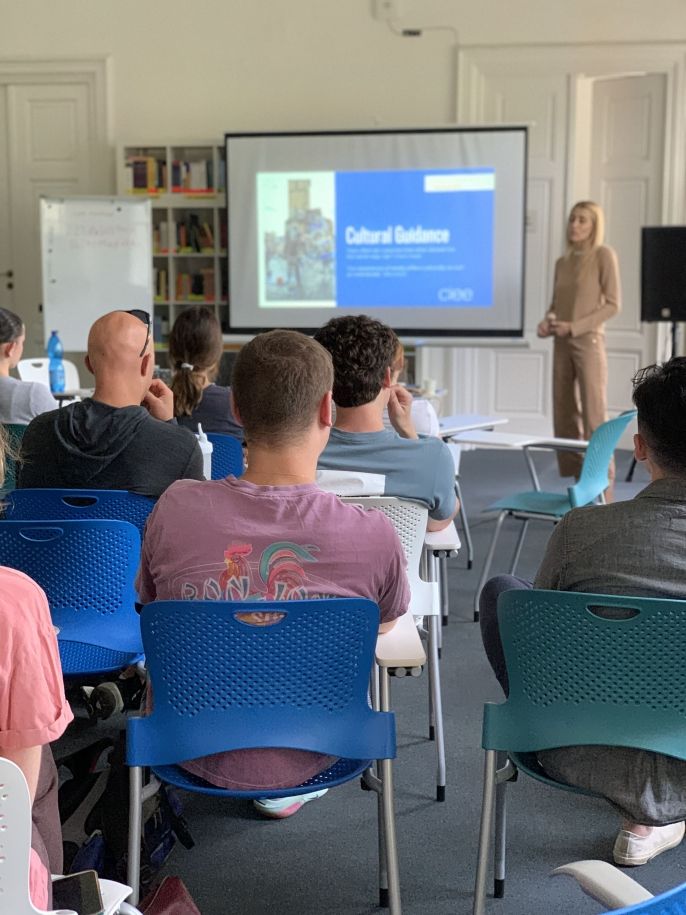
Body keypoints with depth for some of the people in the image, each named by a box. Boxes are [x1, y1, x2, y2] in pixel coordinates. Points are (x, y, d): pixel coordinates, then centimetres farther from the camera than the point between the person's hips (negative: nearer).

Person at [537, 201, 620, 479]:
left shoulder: (603, 255, -3)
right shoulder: (562, 262, 14)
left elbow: (613, 304, -7)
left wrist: (575, 326, -15)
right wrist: (548, 321, -3)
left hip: (588, 341, -6)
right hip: (562, 344, 6)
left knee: (594, 414, -9)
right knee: (564, 414, 4)